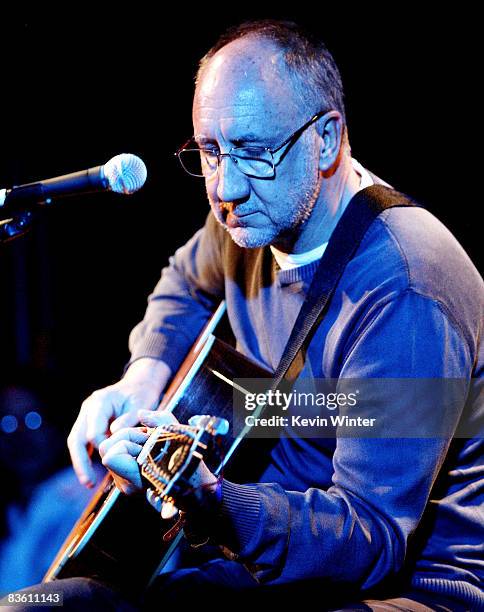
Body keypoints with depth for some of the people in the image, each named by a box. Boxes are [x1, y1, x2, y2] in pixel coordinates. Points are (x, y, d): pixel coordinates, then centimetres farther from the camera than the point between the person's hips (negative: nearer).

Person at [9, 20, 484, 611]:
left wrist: (211, 499, -42)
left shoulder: (402, 296, -26)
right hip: (274, 558, 7)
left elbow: (373, 540, -26)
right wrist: (145, 375, 5)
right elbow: (187, 285, 24)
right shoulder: (254, 214, 0)